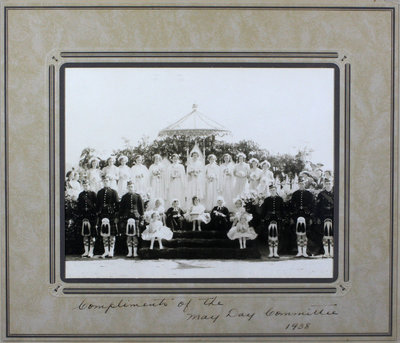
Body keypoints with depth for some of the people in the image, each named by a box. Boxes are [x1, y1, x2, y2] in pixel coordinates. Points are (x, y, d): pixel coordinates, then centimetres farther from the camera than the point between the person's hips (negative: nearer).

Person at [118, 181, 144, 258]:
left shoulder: (138, 196, 7)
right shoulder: (124, 197, 9)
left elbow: (141, 208, 9)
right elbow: (121, 208, 10)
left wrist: (141, 217, 2)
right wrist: (121, 219, 4)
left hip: (136, 217, -1)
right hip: (127, 218, 1)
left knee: (135, 235, -1)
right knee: (128, 235, 1)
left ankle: (135, 252, 4)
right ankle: (129, 252, 6)